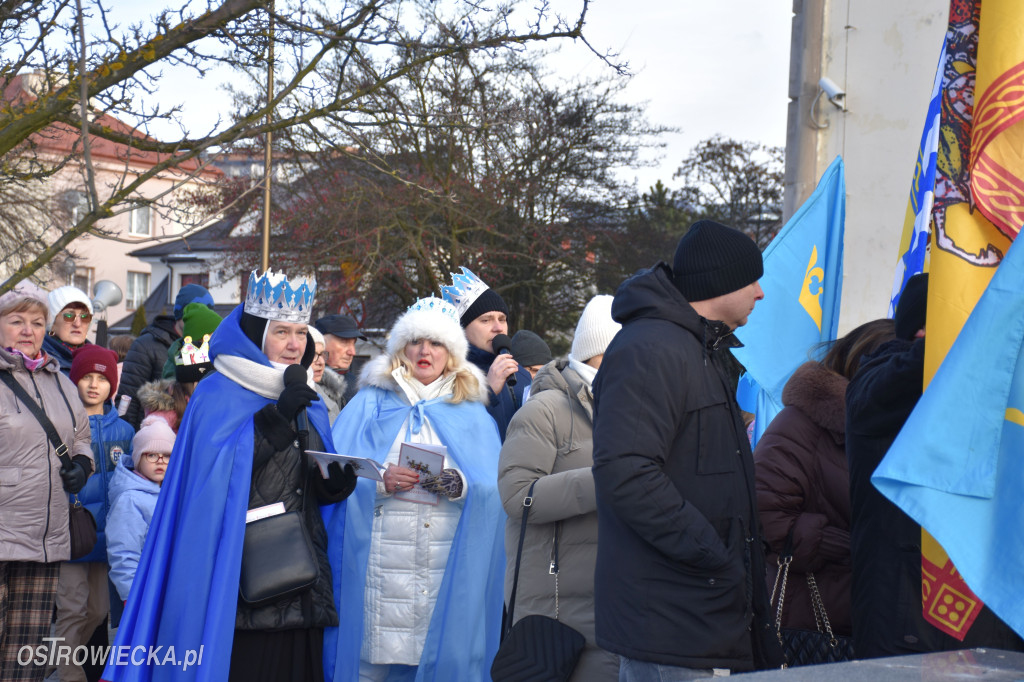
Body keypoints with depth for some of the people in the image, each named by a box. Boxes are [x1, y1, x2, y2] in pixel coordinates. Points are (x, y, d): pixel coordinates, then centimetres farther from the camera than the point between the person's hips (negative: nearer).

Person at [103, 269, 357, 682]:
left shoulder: (308, 404, 17)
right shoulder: (218, 396, -3)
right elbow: (214, 474, -15)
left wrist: (336, 481, -6)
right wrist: (275, 419, -20)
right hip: (237, 576, -6)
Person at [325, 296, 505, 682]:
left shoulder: (473, 414, 14)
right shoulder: (370, 403, 12)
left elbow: (495, 487, 3)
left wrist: (460, 485, -17)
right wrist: (379, 480, -17)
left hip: (450, 572, 1)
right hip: (379, 567, -1)